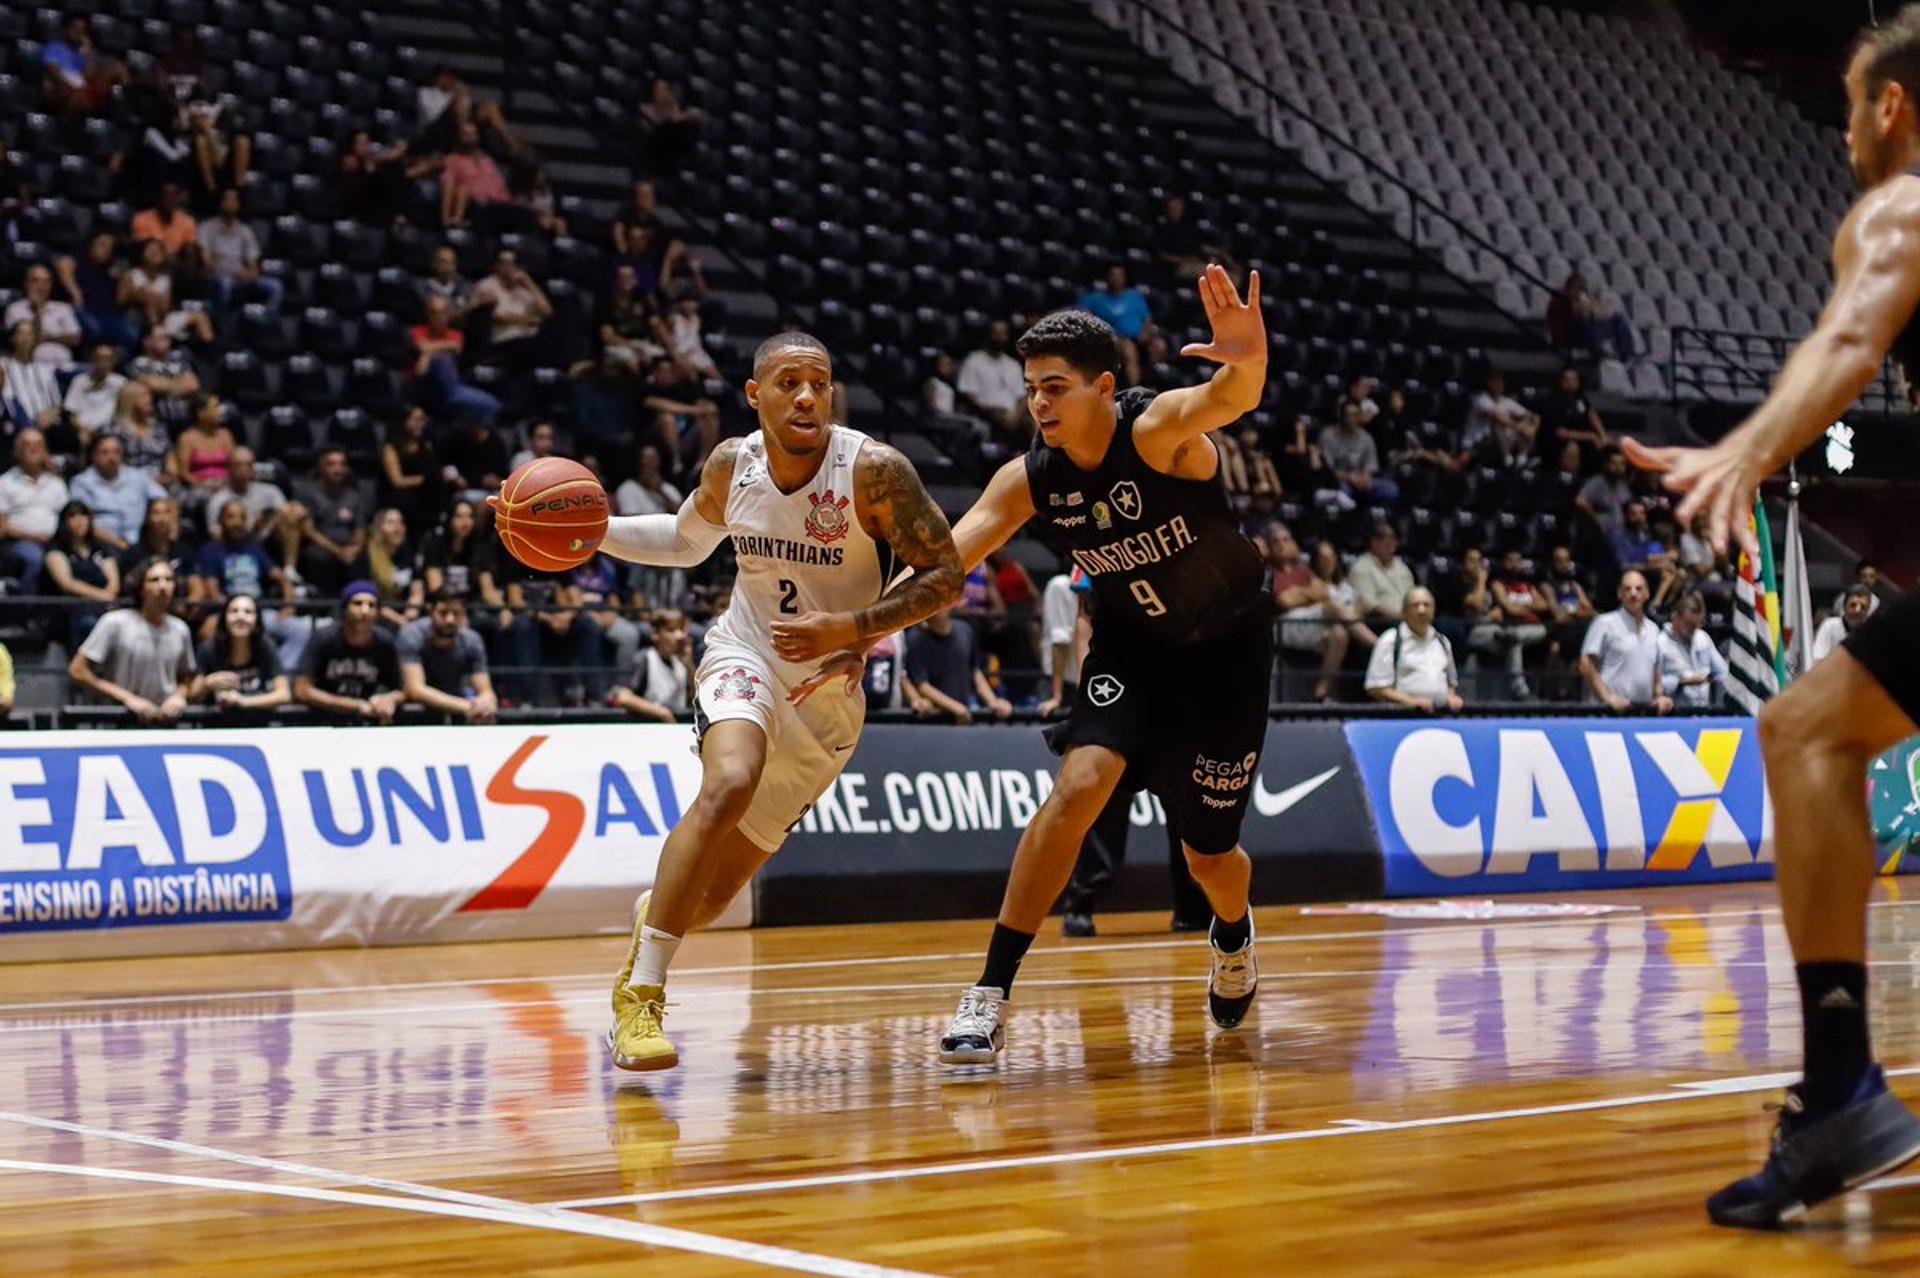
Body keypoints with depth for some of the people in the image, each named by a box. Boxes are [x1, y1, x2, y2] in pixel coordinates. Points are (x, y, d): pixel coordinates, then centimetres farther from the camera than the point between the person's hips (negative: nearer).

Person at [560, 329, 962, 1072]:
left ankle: (654, 915, 45)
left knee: (716, 889, 6)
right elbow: (687, 542, 15)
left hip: (829, 694, 0)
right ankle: (641, 992, -26)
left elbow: (945, 576, -15)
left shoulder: (872, 470, -18)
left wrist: (851, 630, -26)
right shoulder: (731, 466, -6)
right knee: (729, 785, -34)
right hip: (746, 657, 0)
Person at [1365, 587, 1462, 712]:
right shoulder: (1390, 642, 2)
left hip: (1442, 713, 5)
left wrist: (1451, 697, 9)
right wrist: (1411, 701, -15)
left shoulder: (1442, 642, 21)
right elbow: (1375, 688, -4)